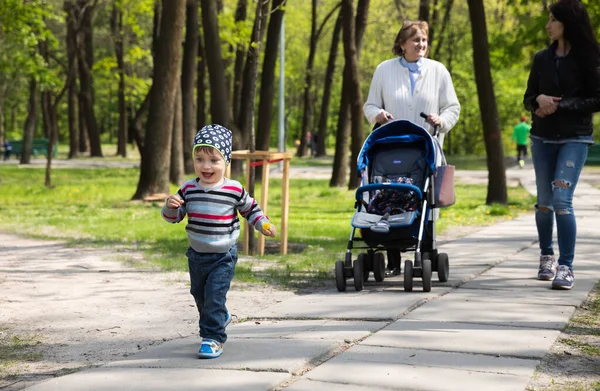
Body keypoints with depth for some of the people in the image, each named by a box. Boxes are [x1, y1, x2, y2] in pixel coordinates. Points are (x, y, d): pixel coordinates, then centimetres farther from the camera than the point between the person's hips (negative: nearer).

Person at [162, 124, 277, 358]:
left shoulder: (235, 190, -12)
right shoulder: (188, 189, -7)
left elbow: (250, 208, 4)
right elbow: (173, 217, 0)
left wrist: (263, 224, -10)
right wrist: (171, 206, -21)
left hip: (223, 257, -4)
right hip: (196, 255, 4)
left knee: (214, 296, -14)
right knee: (199, 294, 21)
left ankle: (213, 338, -5)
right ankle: (221, 318, 48)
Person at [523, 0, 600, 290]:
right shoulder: (542, 58, 8)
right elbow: (528, 98, 11)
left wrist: (560, 105, -15)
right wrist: (539, 101, -12)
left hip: (574, 139, -4)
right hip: (542, 138, 4)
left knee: (562, 200, -16)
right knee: (544, 201, 9)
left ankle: (566, 267, -14)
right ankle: (547, 256, 26)